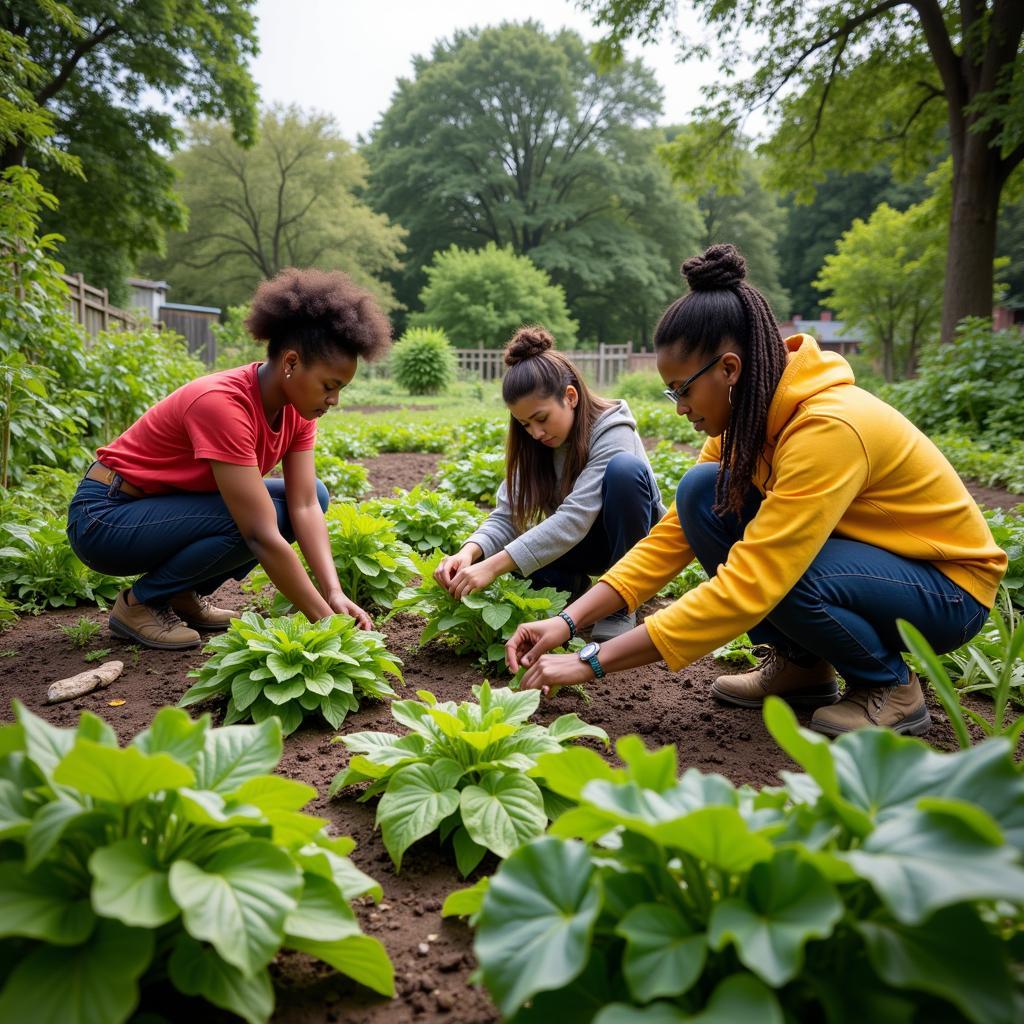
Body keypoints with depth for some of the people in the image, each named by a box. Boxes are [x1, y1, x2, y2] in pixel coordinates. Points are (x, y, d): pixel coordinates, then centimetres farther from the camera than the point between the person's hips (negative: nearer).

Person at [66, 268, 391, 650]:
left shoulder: (297, 407, -8)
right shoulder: (223, 404, -32)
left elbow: (305, 506, -13)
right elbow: (262, 535, -35)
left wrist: (334, 594, -25)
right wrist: (325, 619, -32)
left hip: (168, 506, 8)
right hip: (106, 517, -8)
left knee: (313, 493, -5)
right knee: (252, 520, -30)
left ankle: (185, 595, 4)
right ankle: (139, 603, -6)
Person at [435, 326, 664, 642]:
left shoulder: (612, 430, -28)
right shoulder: (533, 442, -10)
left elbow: (575, 517, -38)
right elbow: (506, 515, -16)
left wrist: (493, 566, -45)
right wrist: (469, 552, -38)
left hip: (633, 535, -4)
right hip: (576, 541, 4)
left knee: (625, 468, -36)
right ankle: (574, 587, 3)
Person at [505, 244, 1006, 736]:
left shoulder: (828, 427, -32)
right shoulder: (748, 417, -7)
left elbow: (746, 589, -36)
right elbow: (674, 533, -6)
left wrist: (593, 662, -32)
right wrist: (569, 621, -15)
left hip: (949, 588, -7)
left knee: (764, 565, -34)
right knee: (702, 492, -13)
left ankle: (891, 684, -5)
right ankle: (801, 665, 2)